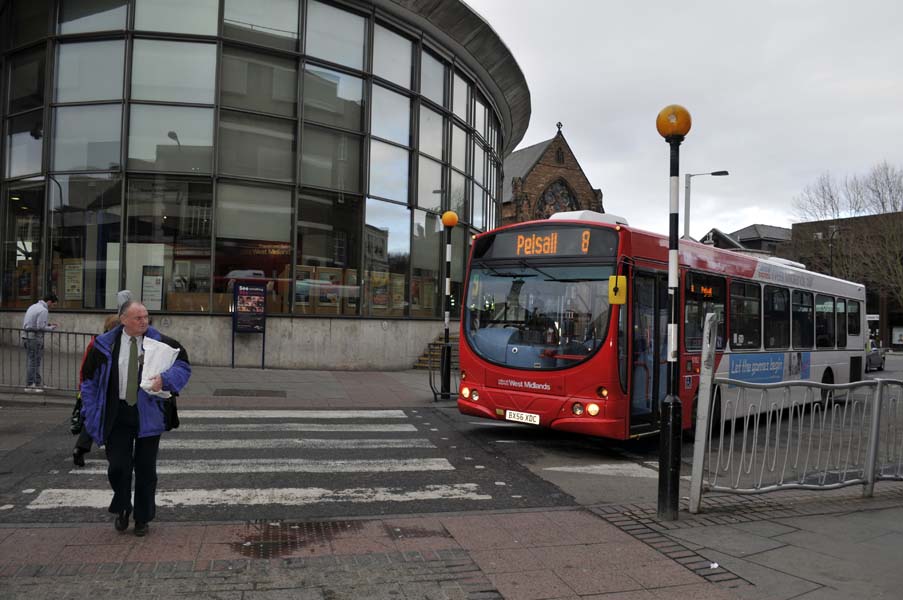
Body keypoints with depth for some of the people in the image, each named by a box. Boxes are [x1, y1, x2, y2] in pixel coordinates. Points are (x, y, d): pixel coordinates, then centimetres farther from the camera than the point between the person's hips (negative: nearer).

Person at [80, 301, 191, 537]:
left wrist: (164, 379, -19)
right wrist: (93, 416, 1)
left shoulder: (159, 343, -2)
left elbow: (183, 365, 1)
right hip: (117, 416, 0)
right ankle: (122, 510, 26)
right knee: (118, 467, -3)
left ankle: (143, 518, 25)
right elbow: (89, 382, 7)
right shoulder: (105, 345, 0)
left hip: (148, 416, 0)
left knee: (146, 469, 8)